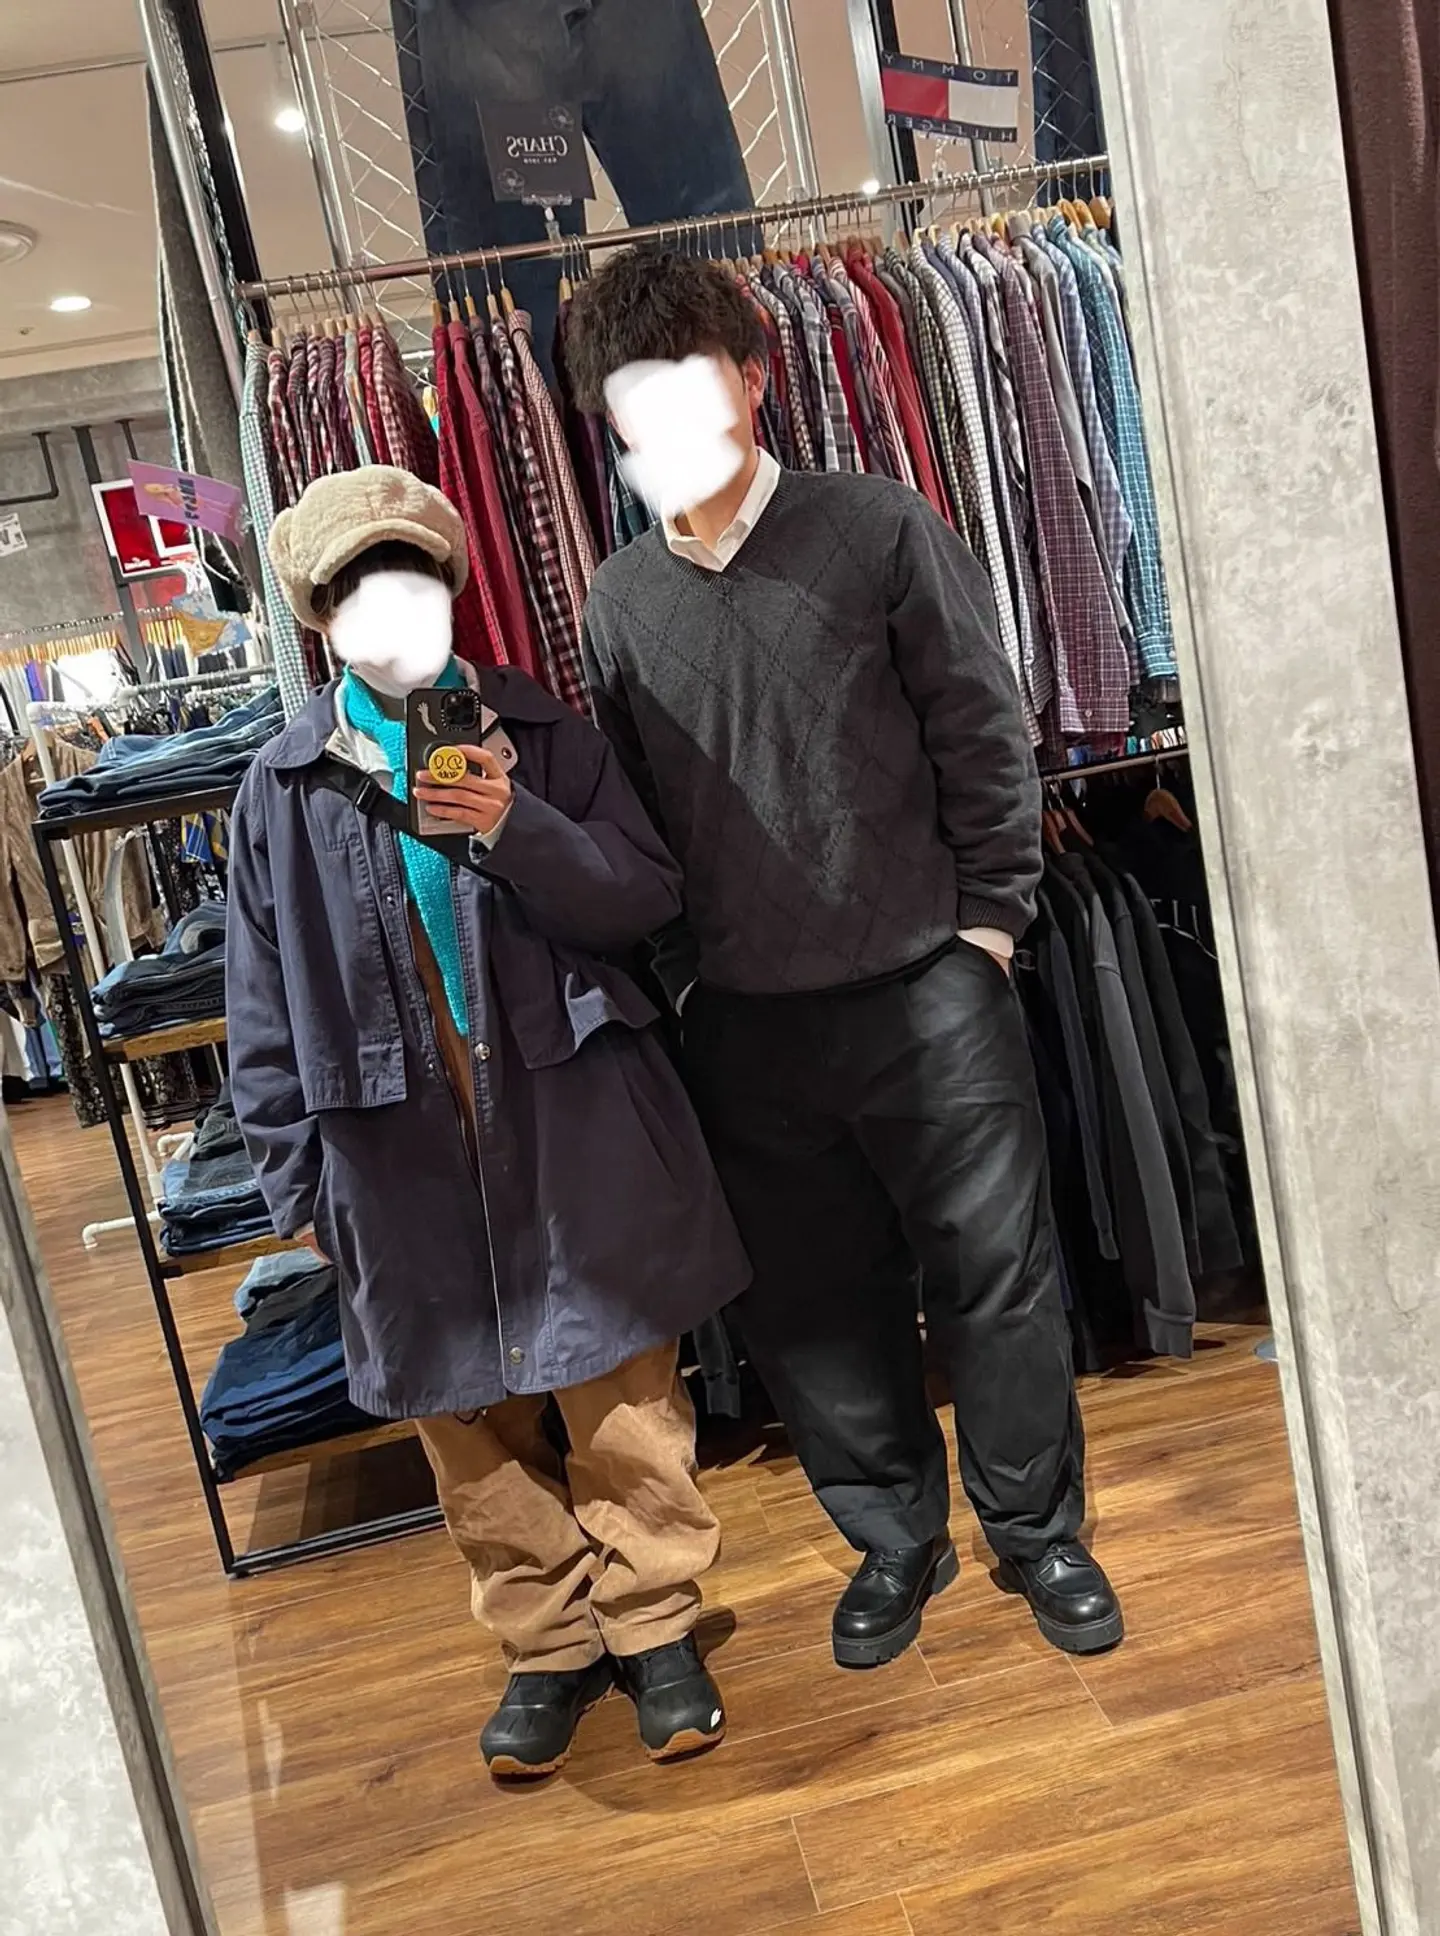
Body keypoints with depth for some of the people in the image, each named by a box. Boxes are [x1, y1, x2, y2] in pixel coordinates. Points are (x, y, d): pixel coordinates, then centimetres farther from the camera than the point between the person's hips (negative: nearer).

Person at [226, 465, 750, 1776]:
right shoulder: (284, 787, 3)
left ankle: (653, 1626, 29)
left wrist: (517, 827, -17)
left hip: (575, 1131, 0)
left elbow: (651, 897, -2)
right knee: (471, 1428, 11)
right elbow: (266, 1006, 6)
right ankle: (550, 1644, 32)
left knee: (623, 1399, 8)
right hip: (405, 1160, 1)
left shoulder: (540, 734, 3)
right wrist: (295, 1174, 5)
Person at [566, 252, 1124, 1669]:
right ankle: (894, 1538, 35)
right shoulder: (619, 601, 5)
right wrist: (668, 971, 8)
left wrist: (984, 921, -4)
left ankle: (1039, 1533, 31)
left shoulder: (878, 529, -3)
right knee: (810, 1303, 13)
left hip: (926, 995, -2)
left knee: (995, 1275, 8)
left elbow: (985, 738, -1)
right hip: (745, 1027, 3)